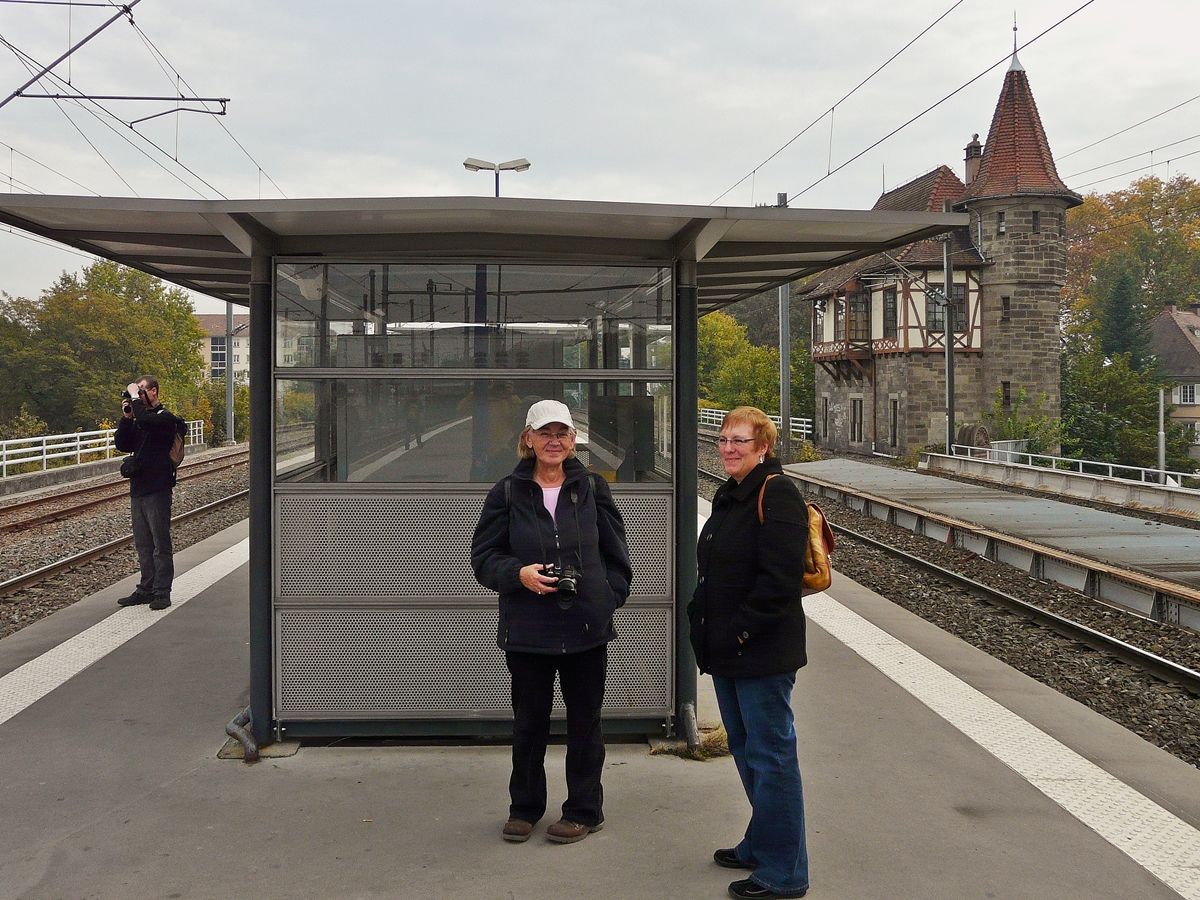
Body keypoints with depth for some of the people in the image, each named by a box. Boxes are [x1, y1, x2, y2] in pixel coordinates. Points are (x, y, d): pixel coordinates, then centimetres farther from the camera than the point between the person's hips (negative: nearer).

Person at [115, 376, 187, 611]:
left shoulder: (166, 418, -7)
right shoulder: (138, 419, 16)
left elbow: (146, 421, -28)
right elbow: (122, 444, 9)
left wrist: (135, 398, -14)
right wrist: (126, 417, -1)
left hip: (157, 490, -8)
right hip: (138, 489, 8)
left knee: (161, 544, -3)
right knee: (143, 545, 12)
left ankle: (162, 592, 1)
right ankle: (146, 589, 19)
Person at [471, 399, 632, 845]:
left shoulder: (593, 489, 4)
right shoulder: (508, 492, 1)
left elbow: (616, 556, 9)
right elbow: (483, 557, 1)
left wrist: (608, 598, -4)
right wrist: (519, 574, -16)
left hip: (587, 628, 1)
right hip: (527, 629, 0)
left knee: (584, 722, 9)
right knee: (529, 722, 10)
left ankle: (584, 810, 24)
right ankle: (525, 808, 28)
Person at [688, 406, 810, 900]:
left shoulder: (777, 494, -15)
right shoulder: (730, 495, 16)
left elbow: (779, 576, -22)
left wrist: (742, 630, -21)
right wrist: (701, 618, 13)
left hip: (762, 651, -10)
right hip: (726, 650, 10)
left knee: (770, 756, -3)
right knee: (745, 748, 19)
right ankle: (760, 846, 34)